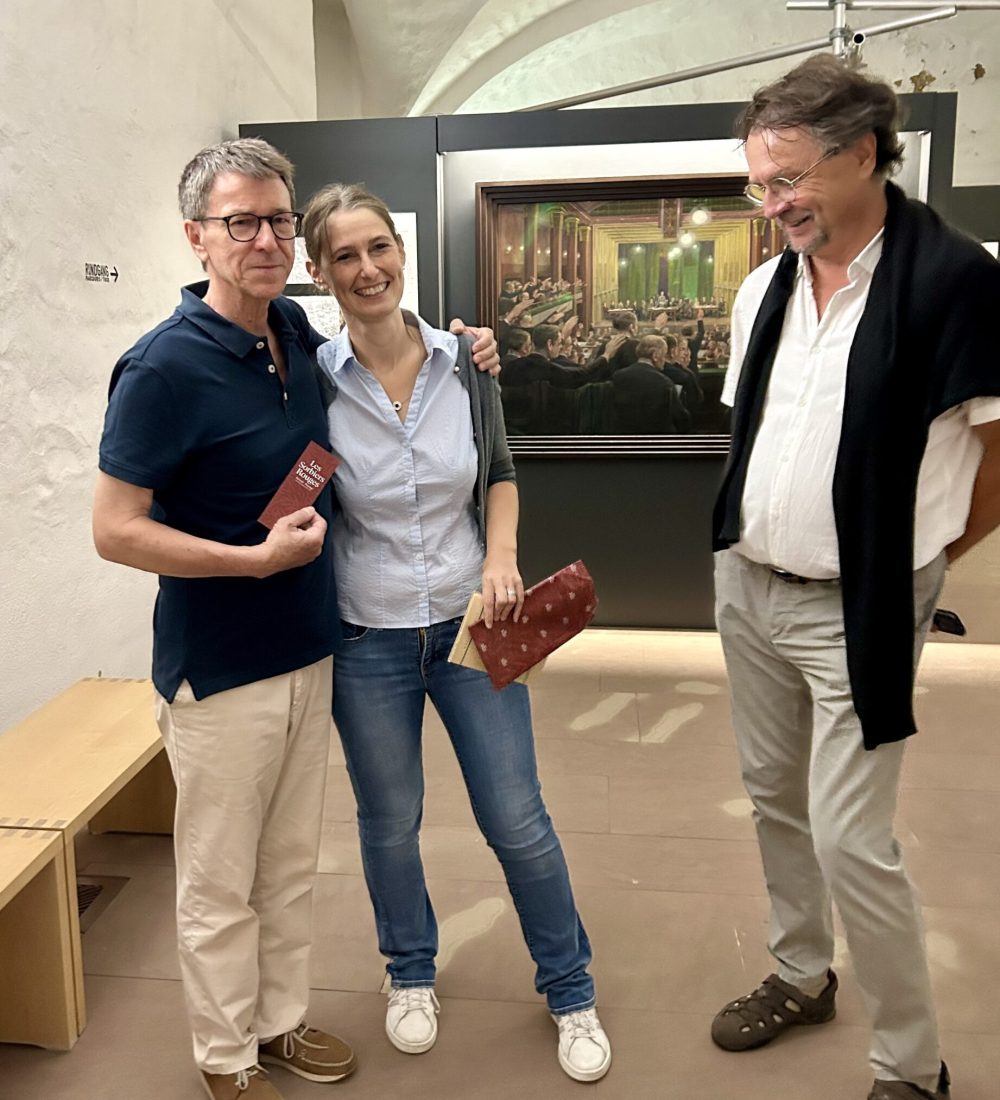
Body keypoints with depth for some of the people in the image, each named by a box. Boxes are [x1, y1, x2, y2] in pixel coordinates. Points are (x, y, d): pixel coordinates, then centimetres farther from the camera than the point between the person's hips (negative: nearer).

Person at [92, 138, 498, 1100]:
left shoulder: (298, 331, 2)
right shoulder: (165, 367, -18)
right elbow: (116, 531, -17)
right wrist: (260, 557, -21)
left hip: (309, 649, 6)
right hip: (220, 668, -6)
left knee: (290, 862, 20)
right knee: (219, 883, 11)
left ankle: (281, 1020, 41)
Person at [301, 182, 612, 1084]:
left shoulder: (464, 362, -4)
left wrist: (501, 555, -7)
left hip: (470, 619, 1)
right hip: (367, 635, -1)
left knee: (518, 821, 8)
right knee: (390, 822, 16)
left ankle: (571, 989, 33)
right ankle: (411, 973, 45)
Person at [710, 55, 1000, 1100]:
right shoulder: (765, 287, 5)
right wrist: (748, 547, 10)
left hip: (856, 611, -6)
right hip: (746, 584, 7)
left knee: (849, 840, -3)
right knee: (773, 796, 18)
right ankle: (800, 977, 41)